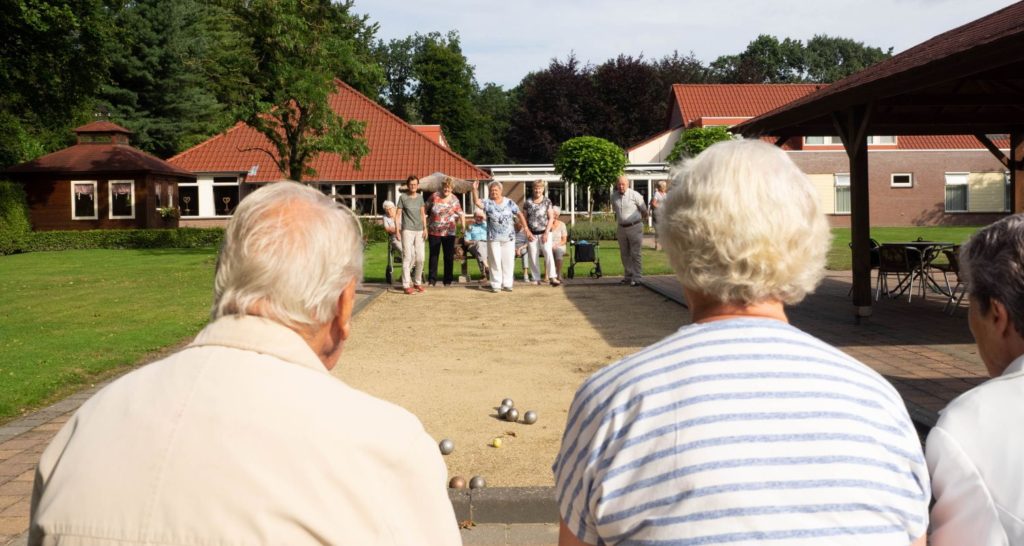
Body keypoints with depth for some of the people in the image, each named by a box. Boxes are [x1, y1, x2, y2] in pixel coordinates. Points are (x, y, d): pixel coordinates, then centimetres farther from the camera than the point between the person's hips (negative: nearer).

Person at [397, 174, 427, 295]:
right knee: (407, 257, -7)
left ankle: (417, 282, 19)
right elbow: (398, 214, 0)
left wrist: (425, 228, 6)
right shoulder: (403, 197, 0)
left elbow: (423, 214, 14)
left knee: (420, 258, 4)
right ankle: (406, 285, -4)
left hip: (419, 230, 4)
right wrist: (398, 230, -6)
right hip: (407, 230, -4)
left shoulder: (420, 197, 11)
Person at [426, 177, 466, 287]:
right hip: (434, 232, 0)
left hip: (448, 232, 0)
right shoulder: (434, 197, -1)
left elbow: (460, 214, -1)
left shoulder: (454, 200, -1)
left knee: (449, 256, 5)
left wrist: (463, 224, -17)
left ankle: (447, 280, 14)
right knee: (433, 255, 4)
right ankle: (432, 279, 11)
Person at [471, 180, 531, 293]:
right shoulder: (488, 203, 0)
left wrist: (527, 230, -1)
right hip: (493, 238, -1)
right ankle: (496, 284, 8)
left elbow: (519, 215, 4)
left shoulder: (509, 202, 3)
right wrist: (475, 190, -31)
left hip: (509, 237, 1)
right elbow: (476, 202, -18)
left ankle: (507, 284, 12)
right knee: (495, 262, 2)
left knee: (508, 261, 4)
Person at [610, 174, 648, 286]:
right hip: (621, 228, 5)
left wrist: (643, 217, 19)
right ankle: (628, 276, 21)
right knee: (624, 254, 11)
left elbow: (644, 209, 4)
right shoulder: (614, 196, 2)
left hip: (634, 227, -5)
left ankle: (636, 278, -7)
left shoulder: (635, 195, -12)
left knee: (636, 254, -6)